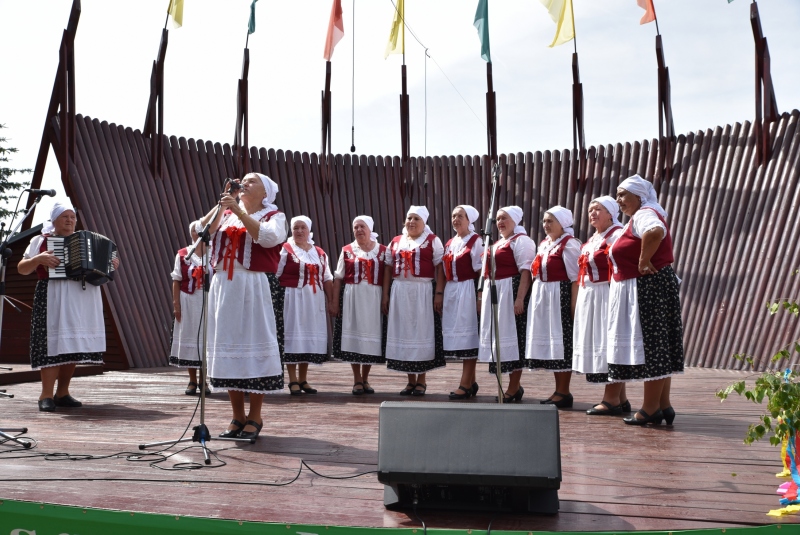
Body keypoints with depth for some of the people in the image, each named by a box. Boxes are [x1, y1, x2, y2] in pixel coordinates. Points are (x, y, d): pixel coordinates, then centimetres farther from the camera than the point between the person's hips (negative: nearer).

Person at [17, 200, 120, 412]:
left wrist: (111, 265, 2)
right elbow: (21, 269, 3)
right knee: (53, 343, -9)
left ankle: (62, 393, 12)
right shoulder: (41, 241, 6)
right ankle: (46, 395, -4)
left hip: (83, 299, 4)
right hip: (53, 299, -4)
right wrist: (39, 259, -15)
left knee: (75, 346, 3)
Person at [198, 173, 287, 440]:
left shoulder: (274, 216, 6)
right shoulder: (226, 214, 19)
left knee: (254, 346, -4)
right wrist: (221, 205, -1)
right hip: (223, 285, 5)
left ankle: (255, 417, 5)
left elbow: (267, 237, -15)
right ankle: (237, 416, 15)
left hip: (252, 286, -4)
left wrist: (239, 211, -16)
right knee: (227, 347, 5)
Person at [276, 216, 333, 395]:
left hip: (314, 301, 5)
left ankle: (303, 379, 18)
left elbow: (327, 279, 13)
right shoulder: (285, 250, -2)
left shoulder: (319, 253, 13)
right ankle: (293, 381, 4)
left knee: (310, 338, 8)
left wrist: (332, 301, 6)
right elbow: (274, 276, -7)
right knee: (293, 337, -4)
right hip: (292, 299, -5)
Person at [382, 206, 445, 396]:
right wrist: (385, 295, 5)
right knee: (404, 334, 6)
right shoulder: (395, 242, 13)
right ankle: (411, 380, 16)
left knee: (422, 333, 0)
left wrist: (439, 293, -14)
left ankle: (421, 380, 11)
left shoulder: (432, 241, 2)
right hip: (400, 293, 4)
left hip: (423, 293, -4)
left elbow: (440, 268, -5)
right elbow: (388, 270, 12)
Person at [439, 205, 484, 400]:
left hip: (468, 291, -7)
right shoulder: (449, 243, 16)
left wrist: (479, 296, -17)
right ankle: (471, 382, 17)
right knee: (456, 334, 8)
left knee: (468, 335, -5)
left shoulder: (476, 241, -5)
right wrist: (441, 295, 12)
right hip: (451, 292, 7)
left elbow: (480, 271, -10)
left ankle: (465, 385, -3)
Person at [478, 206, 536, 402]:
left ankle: (513, 388, 0)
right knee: (500, 338, 9)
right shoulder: (498, 243, 21)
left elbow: (526, 271, -16)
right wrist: (482, 294, 19)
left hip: (511, 292, -9)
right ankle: (514, 386, 18)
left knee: (512, 337, -6)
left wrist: (520, 298, -24)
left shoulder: (521, 240, -6)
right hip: (494, 294, 9)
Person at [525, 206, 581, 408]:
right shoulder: (543, 244, 15)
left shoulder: (569, 244, -9)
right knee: (550, 341, 11)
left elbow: (575, 277, -14)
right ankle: (559, 390, 20)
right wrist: (535, 295, 9)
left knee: (561, 340, -4)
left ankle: (564, 392, 4)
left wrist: (574, 303, -19)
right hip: (542, 296, 8)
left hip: (560, 295, -8)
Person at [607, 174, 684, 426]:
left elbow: (656, 231, -36)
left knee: (650, 345, -6)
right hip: (638, 290, 11)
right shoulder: (637, 217, 20)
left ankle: (650, 409, 0)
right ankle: (663, 405, 17)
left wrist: (644, 261, -26)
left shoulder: (644, 214, -13)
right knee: (656, 348, 11)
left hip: (649, 288, -11)